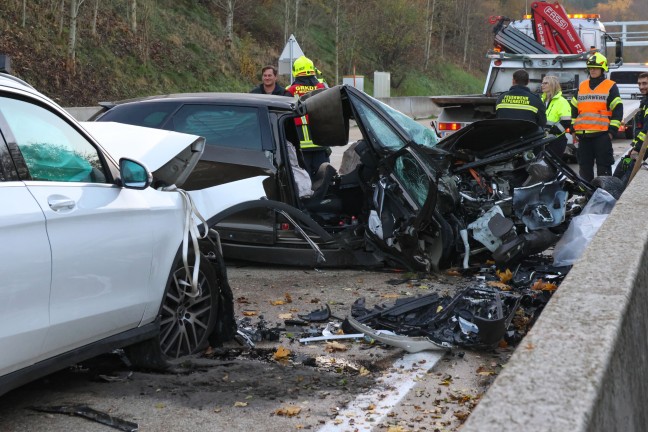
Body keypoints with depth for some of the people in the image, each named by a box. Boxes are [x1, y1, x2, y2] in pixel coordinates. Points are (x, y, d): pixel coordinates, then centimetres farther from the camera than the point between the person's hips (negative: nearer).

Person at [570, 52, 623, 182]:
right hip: (583, 135, 5)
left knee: (603, 167, -3)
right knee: (585, 166, 10)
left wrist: (612, 130, -10)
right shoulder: (581, 86, 16)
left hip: (602, 134, -5)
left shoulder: (611, 87, 2)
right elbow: (574, 109, 20)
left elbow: (618, 110, -2)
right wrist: (573, 128, 13)